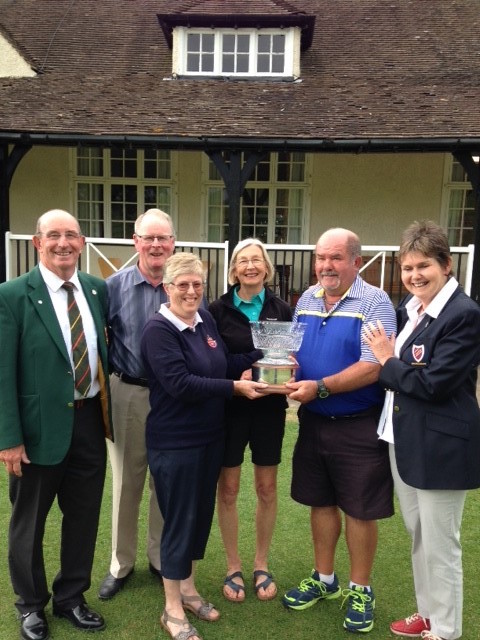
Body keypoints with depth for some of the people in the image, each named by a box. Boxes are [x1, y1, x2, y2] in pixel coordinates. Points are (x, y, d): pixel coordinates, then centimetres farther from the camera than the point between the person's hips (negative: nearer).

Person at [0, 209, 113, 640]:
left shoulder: (97, 289, 3)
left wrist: (107, 411, 6)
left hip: (90, 419, 4)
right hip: (41, 424, -4)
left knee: (84, 516, 17)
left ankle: (71, 597, 40)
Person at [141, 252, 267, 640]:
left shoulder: (205, 319, 3)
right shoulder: (158, 330, -17)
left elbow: (224, 363, 11)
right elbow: (180, 383, -24)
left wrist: (262, 355, 0)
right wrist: (234, 387, -23)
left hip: (210, 436, 7)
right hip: (175, 442, -7)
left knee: (202, 514, 18)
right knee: (179, 520, 4)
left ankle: (188, 589, 38)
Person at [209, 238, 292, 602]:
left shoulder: (282, 309, 1)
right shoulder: (219, 309, -4)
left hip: (269, 408, 2)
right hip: (229, 407, -1)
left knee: (267, 488, 12)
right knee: (228, 489, 8)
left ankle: (262, 564, 31)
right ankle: (233, 567, 26)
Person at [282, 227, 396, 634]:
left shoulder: (375, 302, -13)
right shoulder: (306, 300, 6)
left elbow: (372, 367, -22)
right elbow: (294, 351, 13)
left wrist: (319, 387, -27)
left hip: (359, 426, -5)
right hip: (313, 421, 6)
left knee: (359, 509, 9)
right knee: (320, 502, 17)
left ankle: (360, 590, 29)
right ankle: (324, 579, 36)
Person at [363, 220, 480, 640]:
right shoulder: (409, 307, 8)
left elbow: (432, 383, -23)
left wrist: (387, 360, -11)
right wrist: (388, 359, -6)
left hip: (440, 446, -8)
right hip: (403, 439, 8)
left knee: (439, 543, 8)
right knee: (419, 536, 22)